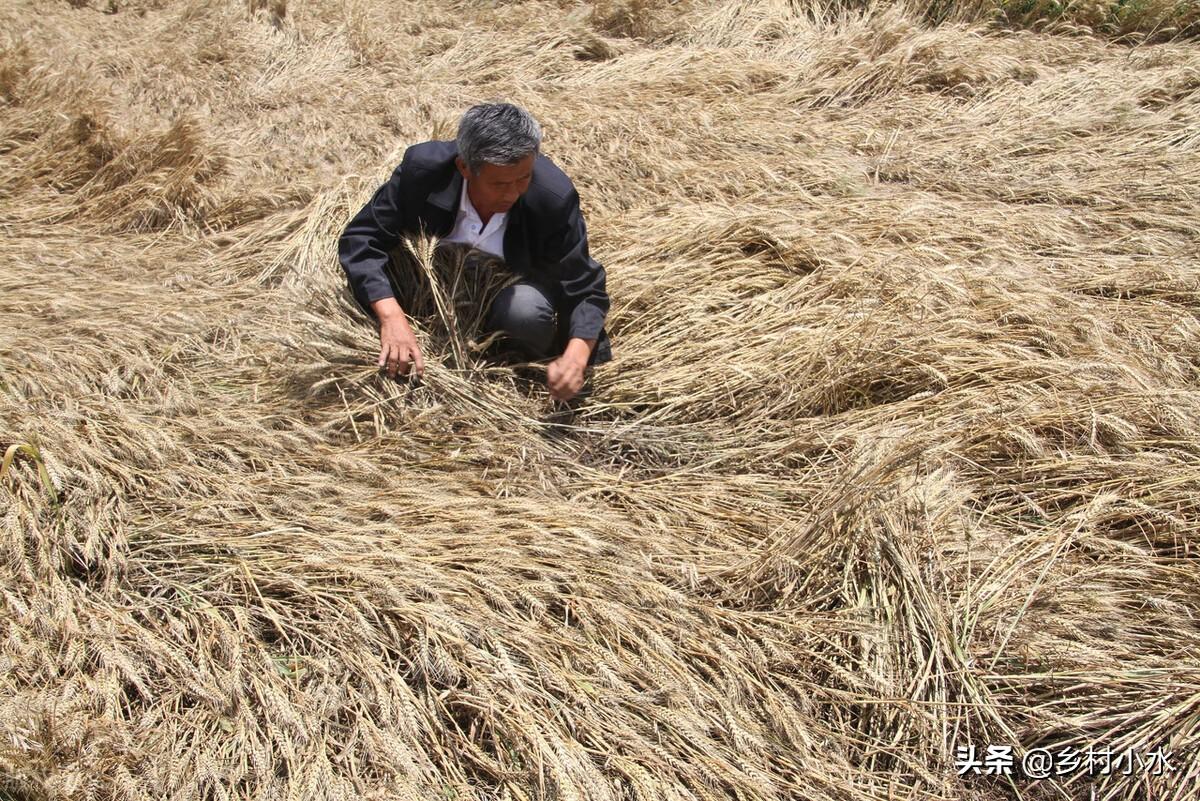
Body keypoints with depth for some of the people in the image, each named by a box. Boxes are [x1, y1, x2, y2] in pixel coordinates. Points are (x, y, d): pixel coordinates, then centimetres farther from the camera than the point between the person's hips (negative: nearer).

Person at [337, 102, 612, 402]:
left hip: (511, 291, -2)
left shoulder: (554, 197, -31)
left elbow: (585, 290, -24)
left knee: (525, 310, -36)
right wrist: (391, 317, -40)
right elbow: (360, 238, -23)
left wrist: (577, 354, -46)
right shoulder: (423, 168, -28)